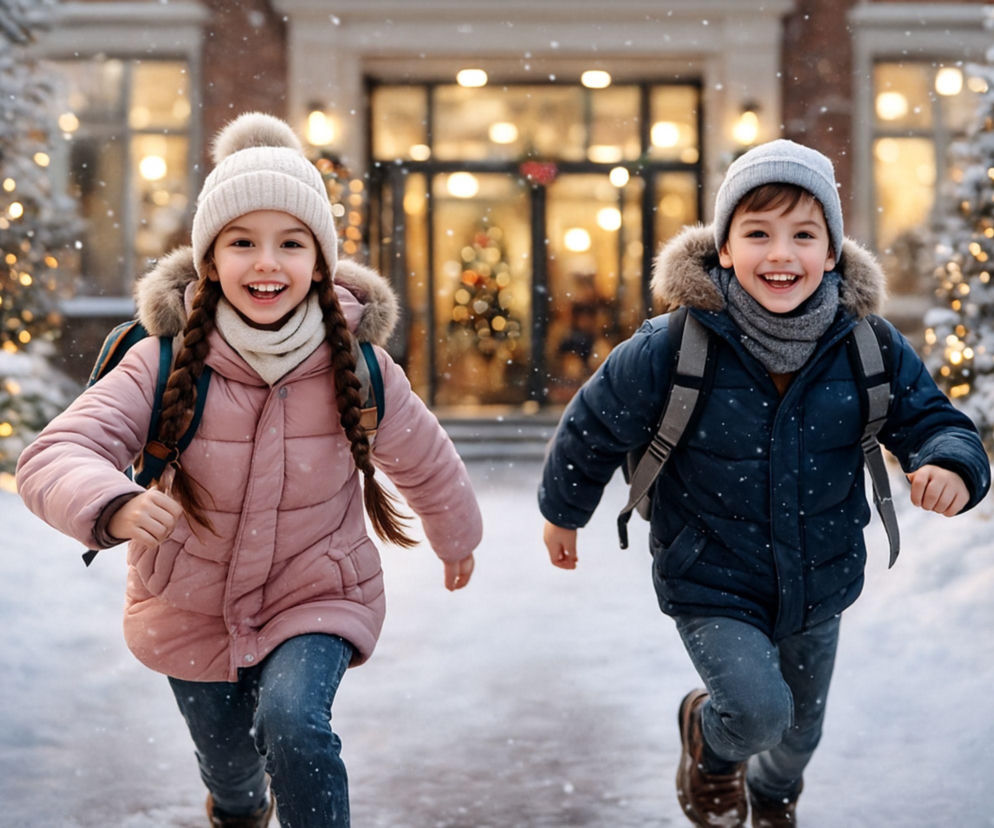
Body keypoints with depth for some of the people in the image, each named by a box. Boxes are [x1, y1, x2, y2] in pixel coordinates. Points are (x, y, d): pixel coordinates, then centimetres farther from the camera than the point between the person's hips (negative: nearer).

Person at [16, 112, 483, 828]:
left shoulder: (359, 366, -19)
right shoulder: (167, 360, -22)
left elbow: (426, 465, 1)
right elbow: (55, 454, -32)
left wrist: (457, 542, 19)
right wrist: (114, 505, -54)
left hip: (319, 594, -1)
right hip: (193, 609, 1)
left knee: (292, 724, -31)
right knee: (228, 766, 22)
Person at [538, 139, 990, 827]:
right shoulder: (671, 350, -23)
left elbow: (935, 422, -5)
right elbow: (593, 428, -7)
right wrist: (563, 513, 8)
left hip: (818, 587, 4)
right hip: (712, 586, -4)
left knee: (800, 730, 23)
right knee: (759, 711, -24)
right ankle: (709, 736, 15)